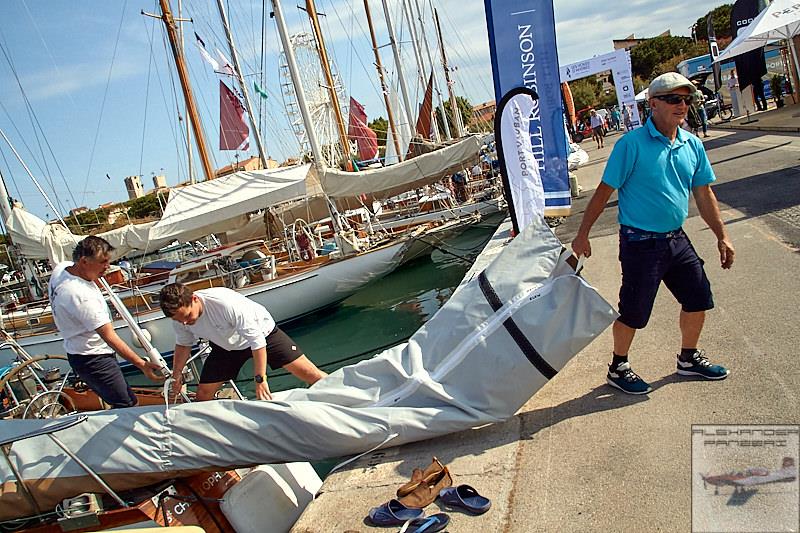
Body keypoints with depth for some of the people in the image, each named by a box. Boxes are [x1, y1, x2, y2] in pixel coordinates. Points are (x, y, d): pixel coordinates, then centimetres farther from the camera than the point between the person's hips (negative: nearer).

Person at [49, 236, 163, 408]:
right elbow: (110, 338, -30)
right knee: (125, 406, -9)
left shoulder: (62, 267, -3)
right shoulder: (82, 297, -31)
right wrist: (142, 364, -27)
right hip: (92, 359, -10)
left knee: (128, 400, 15)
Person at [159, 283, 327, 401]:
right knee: (203, 396, -1)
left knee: (310, 374, -12)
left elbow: (257, 340, -32)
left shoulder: (226, 303, -39)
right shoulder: (179, 317, -18)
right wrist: (176, 375, 5)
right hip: (226, 346, 6)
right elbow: (183, 345, 6)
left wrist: (260, 380, -28)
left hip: (262, 332, -5)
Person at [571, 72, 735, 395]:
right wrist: (582, 234, -12)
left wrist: (721, 236, 14)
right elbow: (604, 191, -12)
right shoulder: (632, 144, -15)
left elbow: (704, 193, 14)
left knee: (699, 298, 15)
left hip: (676, 239, 7)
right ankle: (618, 369, 24)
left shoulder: (692, 145, 6)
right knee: (634, 311, 2)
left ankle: (688, 358, 38)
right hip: (641, 243, -7)